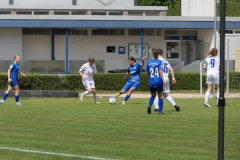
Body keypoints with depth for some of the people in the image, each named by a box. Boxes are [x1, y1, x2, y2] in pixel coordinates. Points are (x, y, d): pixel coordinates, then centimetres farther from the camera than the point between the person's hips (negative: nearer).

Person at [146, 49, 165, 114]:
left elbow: (146, 72, 7)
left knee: (153, 95, 18)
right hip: (159, 81, -3)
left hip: (151, 82, 3)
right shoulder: (159, 62, -6)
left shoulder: (149, 62, 3)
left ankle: (149, 105, -9)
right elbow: (160, 71, -16)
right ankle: (160, 110, 8)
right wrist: (163, 80, -16)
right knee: (160, 96, 12)